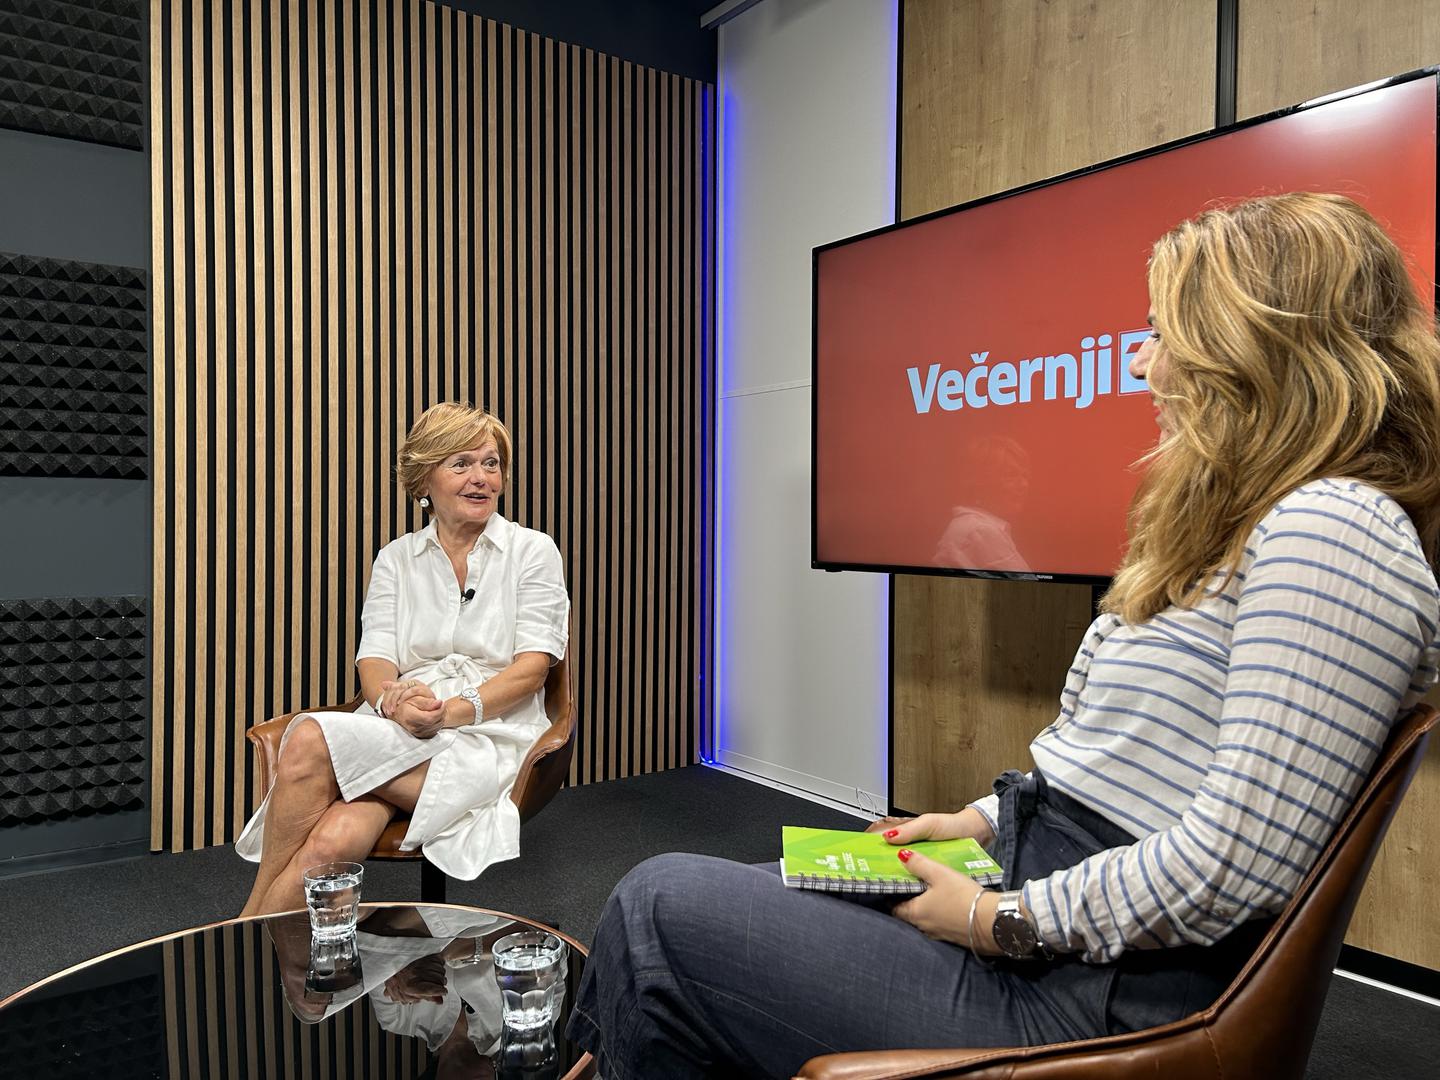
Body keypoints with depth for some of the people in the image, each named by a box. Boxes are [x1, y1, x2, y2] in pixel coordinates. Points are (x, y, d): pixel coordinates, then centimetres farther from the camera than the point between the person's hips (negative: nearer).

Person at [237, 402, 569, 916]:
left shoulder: (532, 550, 8)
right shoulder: (397, 558, 18)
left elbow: (533, 667, -2)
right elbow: (374, 658, 6)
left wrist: (453, 711, -18)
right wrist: (393, 699, -19)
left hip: (491, 735, -3)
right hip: (396, 734, 3)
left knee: (311, 740, -27)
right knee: (334, 839, -33)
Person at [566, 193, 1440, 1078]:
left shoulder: (1333, 528, -18)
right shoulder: (1254, 528, 15)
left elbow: (1234, 861, -25)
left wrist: (1001, 921, -15)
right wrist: (985, 823, 10)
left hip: (1099, 1003, -9)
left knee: (662, 910, -7)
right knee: (676, 894, 9)